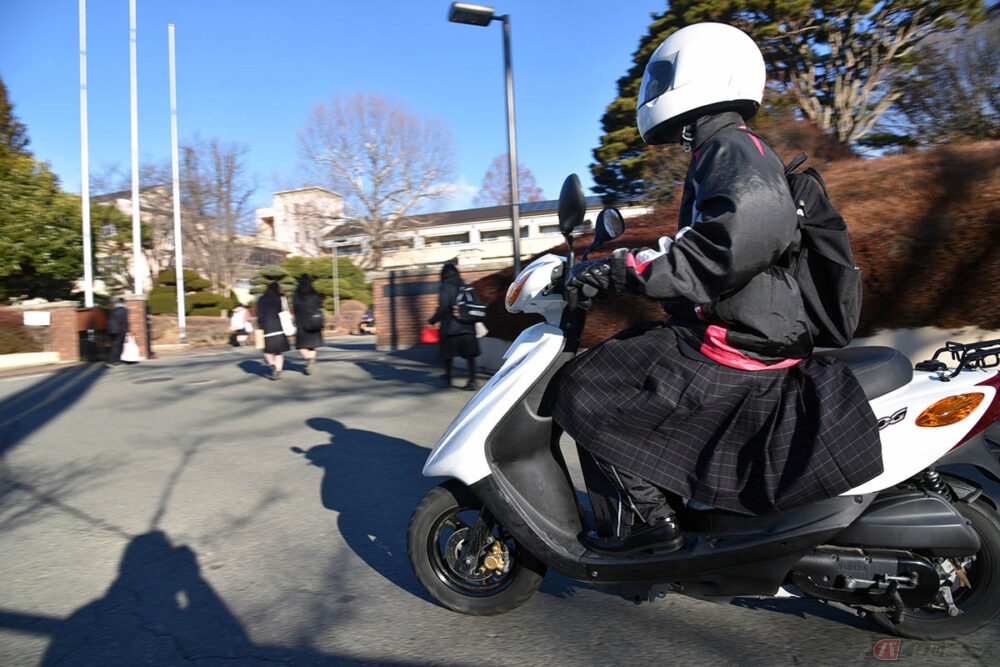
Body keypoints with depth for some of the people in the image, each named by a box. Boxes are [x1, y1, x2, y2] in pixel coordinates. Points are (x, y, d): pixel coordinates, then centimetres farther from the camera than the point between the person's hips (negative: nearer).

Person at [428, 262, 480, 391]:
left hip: (450, 326, -3)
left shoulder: (444, 287, -6)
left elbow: (444, 306, -16)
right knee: (469, 354, 2)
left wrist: (434, 319, -6)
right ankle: (472, 380, -5)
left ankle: (448, 378, 28)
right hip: (467, 326, 4)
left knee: (447, 352, 15)